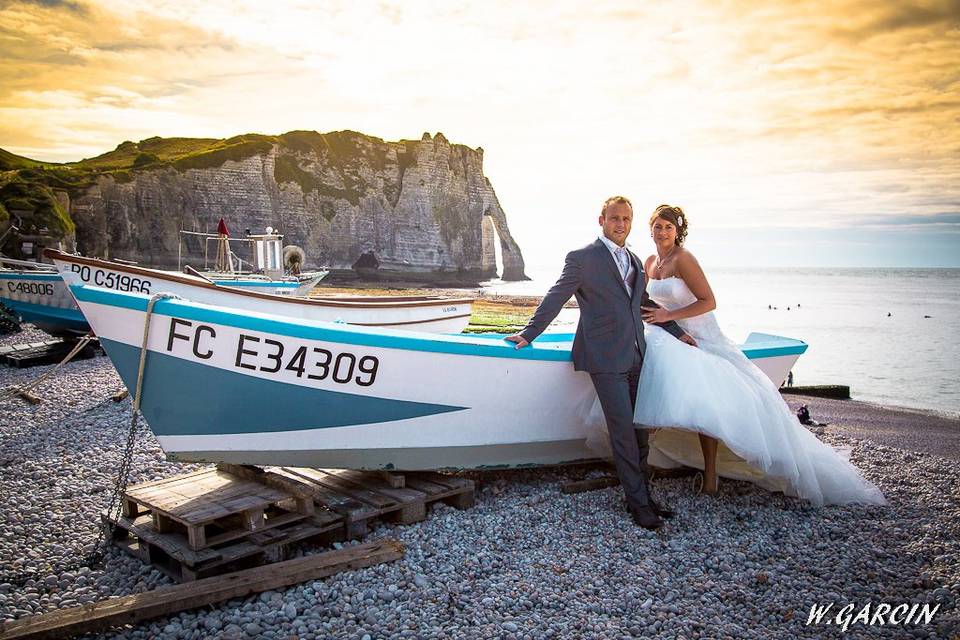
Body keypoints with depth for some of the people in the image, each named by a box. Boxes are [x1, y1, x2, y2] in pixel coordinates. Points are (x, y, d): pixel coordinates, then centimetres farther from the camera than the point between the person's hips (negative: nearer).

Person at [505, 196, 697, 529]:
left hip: (635, 358, 7)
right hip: (606, 360, -7)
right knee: (624, 432, -7)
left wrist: (678, 332, 28)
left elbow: (647, 304, 28)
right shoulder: (582, 258, -4)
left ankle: (642, 497, 22)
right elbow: (555, 298, 1)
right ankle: (638, 502, 4)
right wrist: (529, 333, 2)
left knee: (639, 432, 10)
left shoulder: (634, 261, 18)